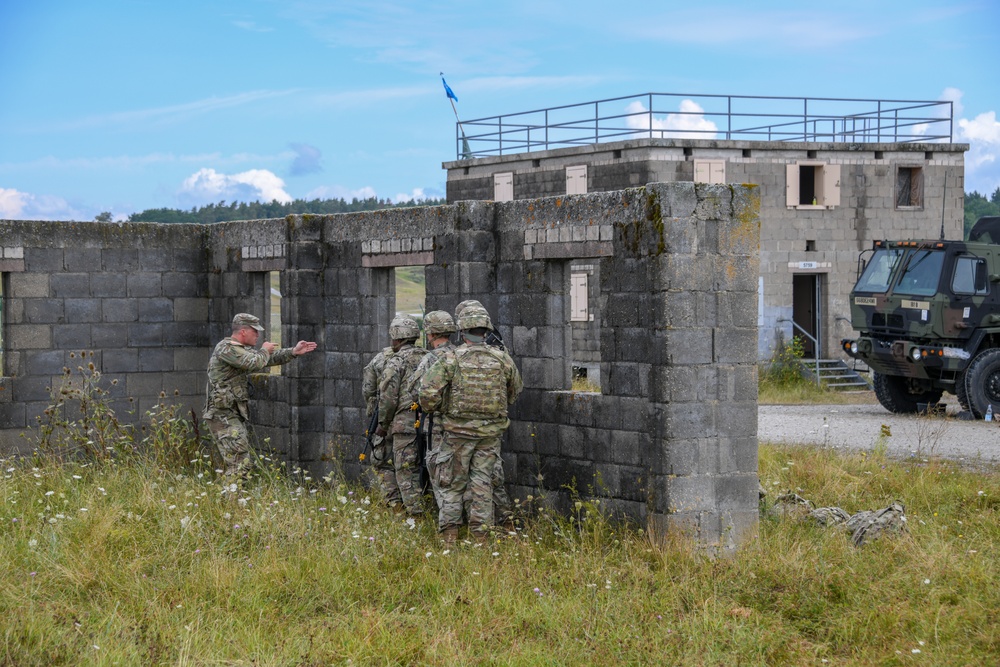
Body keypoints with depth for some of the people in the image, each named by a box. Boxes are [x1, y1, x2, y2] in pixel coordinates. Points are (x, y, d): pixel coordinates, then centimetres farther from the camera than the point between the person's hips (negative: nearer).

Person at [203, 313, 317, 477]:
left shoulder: (240, 349, 17)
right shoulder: (226, 348, -15)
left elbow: (270, 358, 20)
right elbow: (256, 363, -25)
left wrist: (294, 352, 9)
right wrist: (264, 351, -4)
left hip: (234, 414, 10)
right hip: (223, 415, -10)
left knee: (240, 462, 12)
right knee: (240, 465, -16)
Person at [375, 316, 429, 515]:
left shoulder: (396, 362, -6)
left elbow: (388, 397, -9)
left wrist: (383, 424, 1)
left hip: (405, 423, -6)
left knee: (406, 471, -3)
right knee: (424, 468, 12)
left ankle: (415, 513, -9)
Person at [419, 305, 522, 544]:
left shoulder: (451, 359, -10)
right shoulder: (503, 359, -1)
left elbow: (428, 392, -16)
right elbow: (514, 393, 14)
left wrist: (434, 409, 5)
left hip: (458, 430, -2)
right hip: (491, 431, 2)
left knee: (453, 483, 8)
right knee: (482, 484, 9)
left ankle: (450, 538, 7)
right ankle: (481, 537, 9)